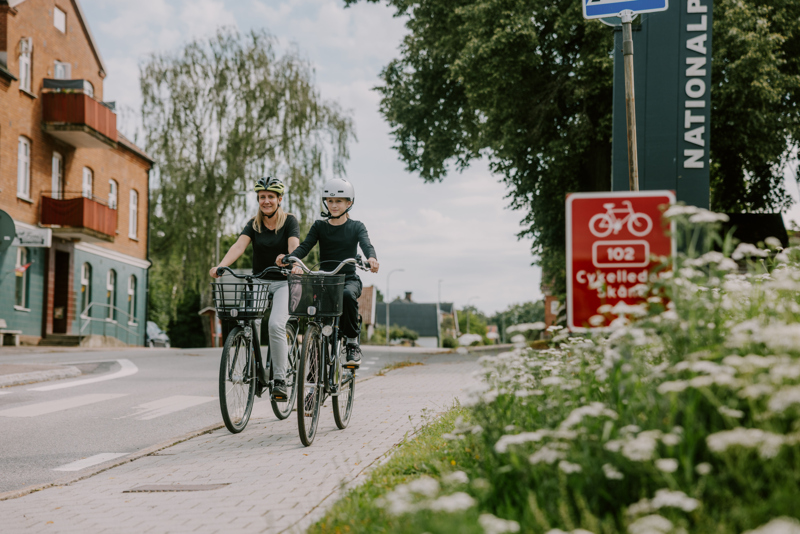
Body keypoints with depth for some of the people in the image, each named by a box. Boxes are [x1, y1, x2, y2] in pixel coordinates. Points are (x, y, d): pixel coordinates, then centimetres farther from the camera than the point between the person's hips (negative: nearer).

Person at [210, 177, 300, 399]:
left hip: (284, 282, -3)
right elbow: (239, 246, -12)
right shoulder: (253, 224, 5)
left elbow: (294, 246, -21)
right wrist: (221, 265, -30)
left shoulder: (289, 221, -3)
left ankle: (280, 379, -16)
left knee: (276, 325, -24)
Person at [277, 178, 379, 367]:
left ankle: (353, 343, -21)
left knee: (347, 294, -37)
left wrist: (371, 258, -39)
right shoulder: (319, 226, 10)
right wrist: (288, 258, -28)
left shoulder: (356, 227, 6)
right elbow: (305, 246, -5)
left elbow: (366, 245, -13)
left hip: (349, 279, -2)